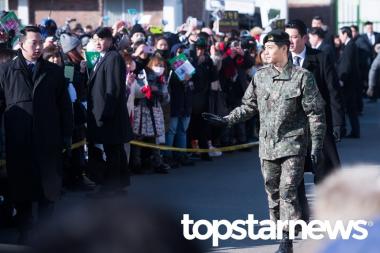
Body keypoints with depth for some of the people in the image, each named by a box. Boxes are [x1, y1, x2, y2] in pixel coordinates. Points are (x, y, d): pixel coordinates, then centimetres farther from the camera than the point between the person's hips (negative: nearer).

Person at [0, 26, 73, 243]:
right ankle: (25, 231, 16)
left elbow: (65, 106, 8)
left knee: (48, 187, 6)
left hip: (48, 140, 1)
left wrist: (67, 135, 4)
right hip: (18, 142, -1)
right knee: (21, 187, 6)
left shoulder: (54, 71, 7)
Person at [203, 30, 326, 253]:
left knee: (288, 192, -11)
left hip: (293, 144, -5)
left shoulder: (302, 77, -6)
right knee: (273, 192, 9)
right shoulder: (261, 76, 8)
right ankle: (280, 232, 20)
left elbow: (315, 113, -4)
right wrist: (227, 120, 6)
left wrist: (317, 144, -8)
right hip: (267, 145, 5)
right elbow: (249, 107, 17)